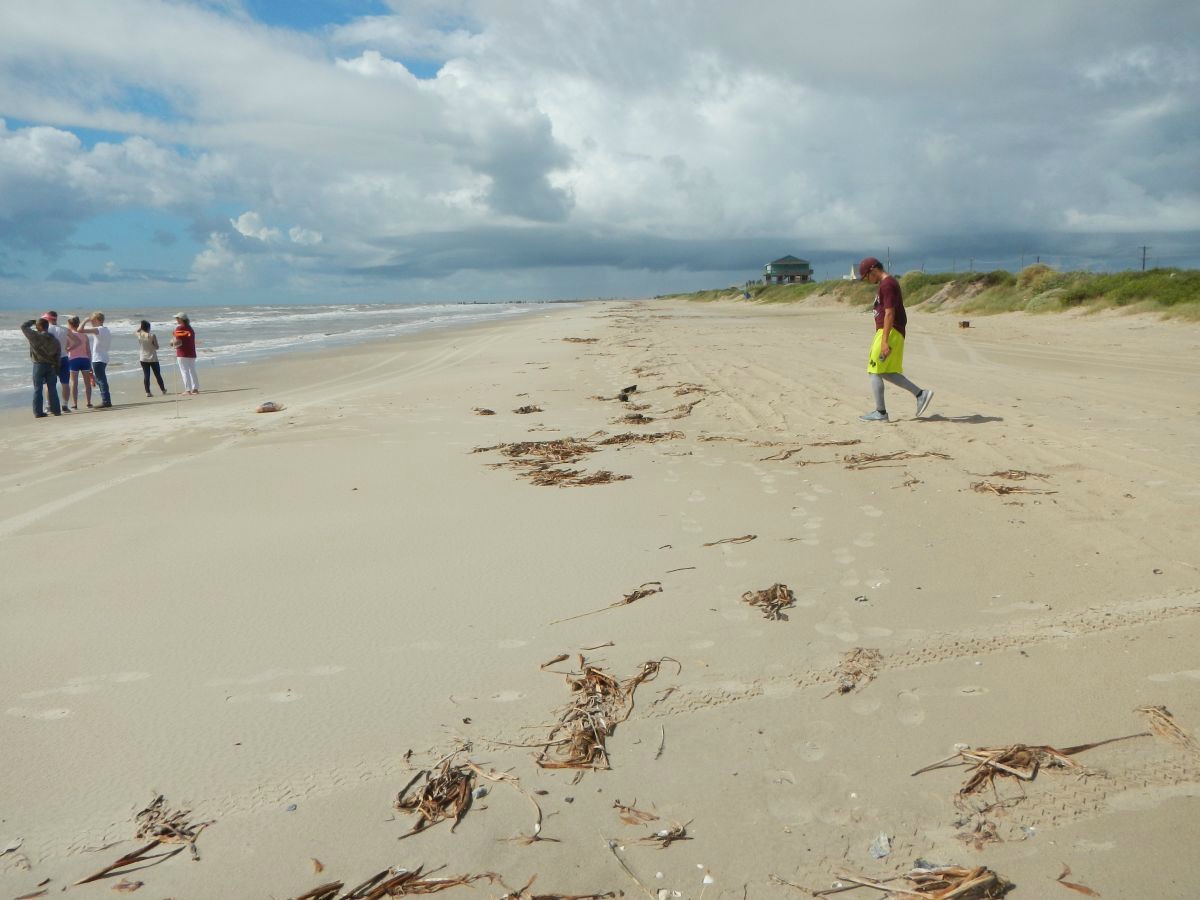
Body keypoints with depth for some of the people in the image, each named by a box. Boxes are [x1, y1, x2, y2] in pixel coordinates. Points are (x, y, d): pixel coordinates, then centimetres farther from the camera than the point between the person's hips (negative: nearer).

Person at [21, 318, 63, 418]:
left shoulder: (35, 336, -10)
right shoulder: (54, 339, 3)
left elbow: (23, 326, 3)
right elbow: (58, 355, 5)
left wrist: (33, 321, 17)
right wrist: (57, 370, 11)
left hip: (39, 365, -3)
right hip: (51, 366, 3)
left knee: (37, 389, 1)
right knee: (52, 389, 8)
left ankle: (38, 412, 1)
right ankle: (56, 410, 7)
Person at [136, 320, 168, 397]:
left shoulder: (139, 335, -5)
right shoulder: (152, 335, -13)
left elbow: (134, 333, 21)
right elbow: (157, 347, -9)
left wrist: (139, 328, 16)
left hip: (143, 359, 2)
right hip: (153, 358, -2)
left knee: (146, 375, 2)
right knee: (157, 375, 11)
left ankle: (147, 392, -2)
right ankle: (163, 390, 23)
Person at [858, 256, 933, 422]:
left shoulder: (887, 285, -14)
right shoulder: (889, 283, 18)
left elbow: (889, 314, -21)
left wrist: (884, 341, -24)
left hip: (889, 332, -10)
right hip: (889, 332, 10)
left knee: (875, 371, -5)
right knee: (887, 372, 12)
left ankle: (880, 412, -1)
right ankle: (921, 394, 11)